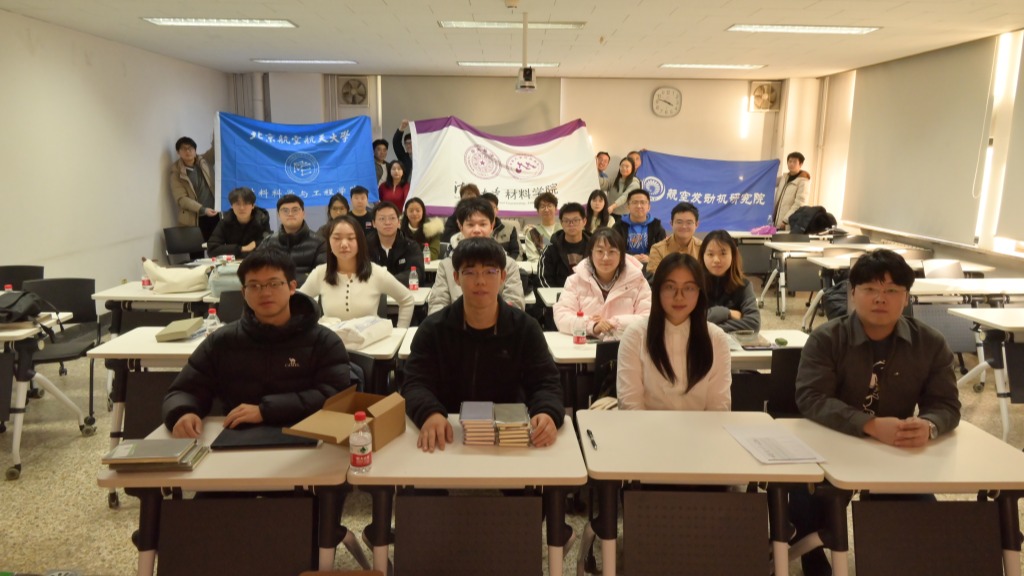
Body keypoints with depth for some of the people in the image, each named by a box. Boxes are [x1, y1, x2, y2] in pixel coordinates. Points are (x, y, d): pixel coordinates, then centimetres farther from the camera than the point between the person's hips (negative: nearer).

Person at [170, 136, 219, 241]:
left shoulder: (204, 161, 9)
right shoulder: (176, 172, -2)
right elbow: (181, 199, -10)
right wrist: (203, 209, -21)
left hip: (214, 215, 3)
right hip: (193, 221, -3)